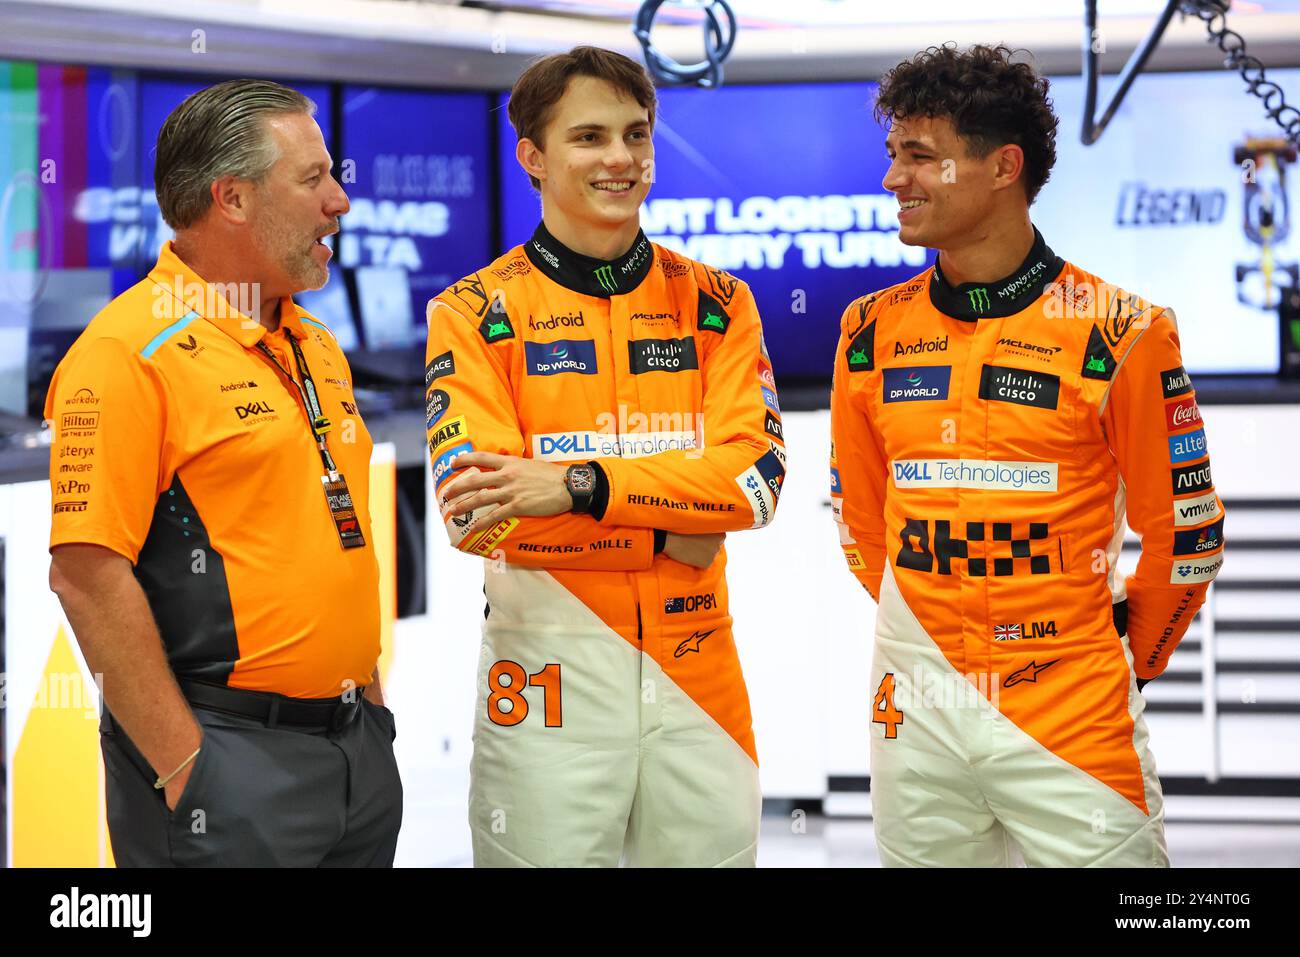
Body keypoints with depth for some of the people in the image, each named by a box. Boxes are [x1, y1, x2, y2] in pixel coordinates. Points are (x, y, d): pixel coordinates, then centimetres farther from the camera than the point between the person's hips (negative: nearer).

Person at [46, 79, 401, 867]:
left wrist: (370, 702, 17)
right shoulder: (130, 352, -12)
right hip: (228, 756, -8)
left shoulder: (318, 349, 15)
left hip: (358, 744, 8)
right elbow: (86, 572, -18)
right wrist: (183, 765, -19)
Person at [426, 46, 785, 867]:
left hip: (696, 670, 3)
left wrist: (578, 487, -19)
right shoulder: (477, 313, 0)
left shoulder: (715, 304, 8)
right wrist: (675, 514, -14)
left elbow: (755, 476, -6)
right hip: (549, 666, -2)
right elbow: (474, 513, -12)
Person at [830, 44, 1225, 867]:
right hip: (915, 710, 4)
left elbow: (1186, 533, -1)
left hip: (1073, 716, -4)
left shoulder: (1119, 333, -8)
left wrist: (1125, 664, 8)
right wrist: (926, 641, 14)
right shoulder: (873, 332, 5)